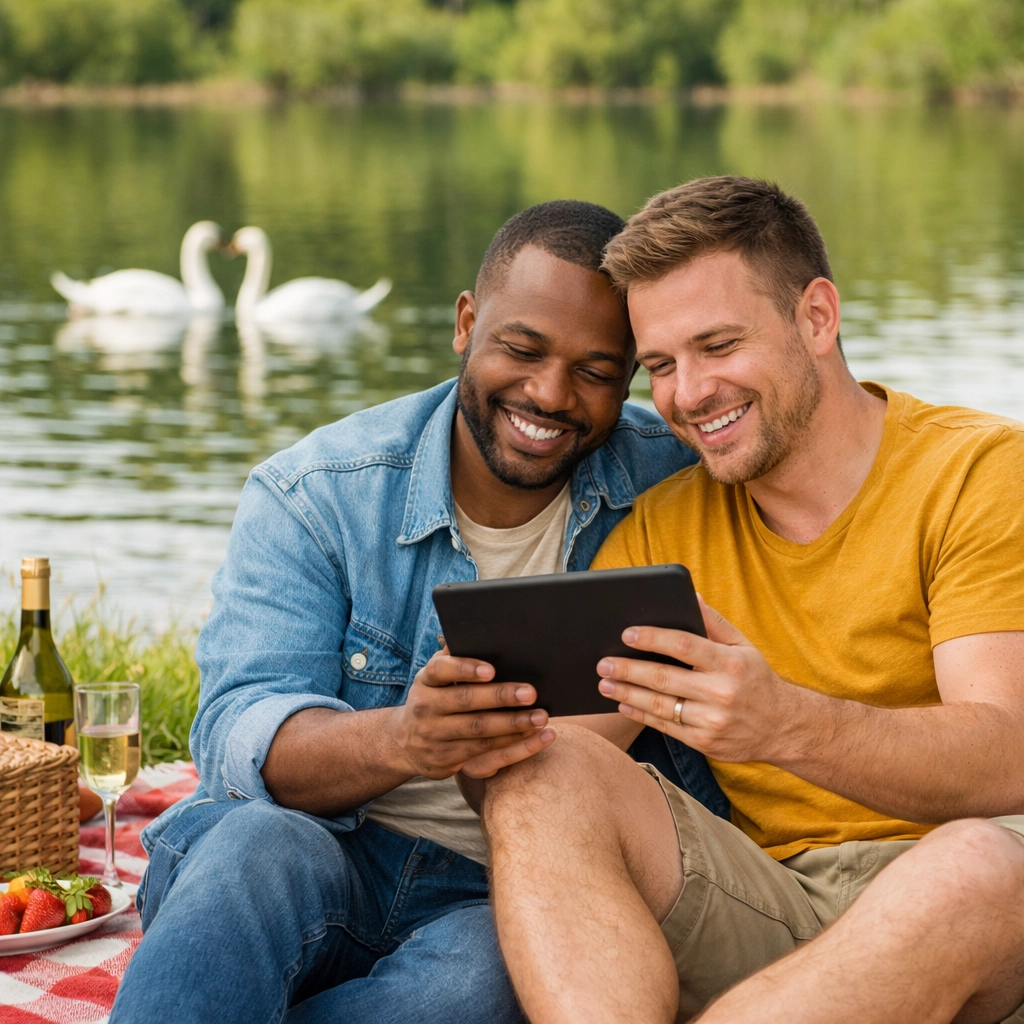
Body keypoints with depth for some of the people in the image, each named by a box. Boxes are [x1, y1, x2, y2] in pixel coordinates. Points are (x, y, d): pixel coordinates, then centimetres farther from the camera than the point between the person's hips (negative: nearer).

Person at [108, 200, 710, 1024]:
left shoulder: (675, 484, 0)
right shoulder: (312, 498, -3)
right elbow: (239, 739, -14)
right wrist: (397, 741, -35)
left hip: (519, 899, 1)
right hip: (321, 858, -1)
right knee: (260, 847, -36)